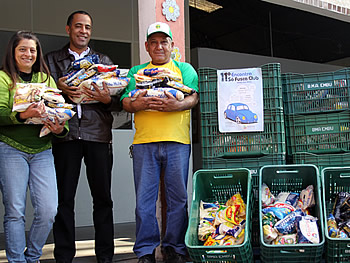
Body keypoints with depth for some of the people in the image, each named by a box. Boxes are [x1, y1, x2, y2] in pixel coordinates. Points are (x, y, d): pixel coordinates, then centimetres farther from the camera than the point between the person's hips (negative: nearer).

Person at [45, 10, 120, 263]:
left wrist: (107, 99, -10)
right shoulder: (52, 60, 15)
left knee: (103, 197, 2)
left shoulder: (104, 61, 17)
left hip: (98, 133, 1)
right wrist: (60, 90, -12)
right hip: (65, 133, 0)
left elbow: (118, 99, 12)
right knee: (64, 197, 1)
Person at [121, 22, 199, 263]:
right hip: (144, 143, 1)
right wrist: (137, 104, -12)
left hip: (177, 142, -1)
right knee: (144, 199, 0)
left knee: (177, 198, 2)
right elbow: (125, 103, 10)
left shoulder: (184, 69, 16)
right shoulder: (136, 72, 21)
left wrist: (176, 105, -18)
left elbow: (194, 97, 2)